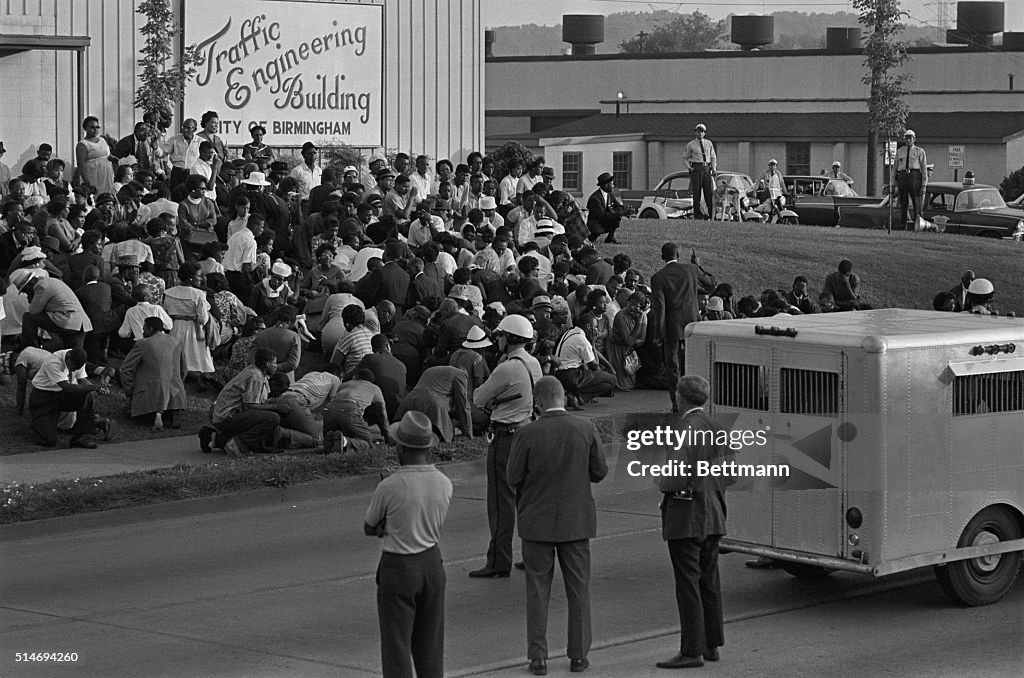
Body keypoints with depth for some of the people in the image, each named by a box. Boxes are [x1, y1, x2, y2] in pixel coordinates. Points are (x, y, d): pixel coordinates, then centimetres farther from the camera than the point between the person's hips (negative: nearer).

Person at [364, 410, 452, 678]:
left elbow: (368, 528, -4)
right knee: (430, 644, 15)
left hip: (397, 567, -5)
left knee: (396, 646, 2)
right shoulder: (444, 484, -4)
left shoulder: (389, 487, -19)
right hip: (432, 562, 5)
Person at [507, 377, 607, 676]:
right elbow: (599, 472, -3)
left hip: (537, 519, -1)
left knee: (538, 589, 8)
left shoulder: (528, 434, -15)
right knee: (578, 588, 12)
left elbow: (514, 478, -10)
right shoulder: (586, 429, -9)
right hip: (576, 519, 1)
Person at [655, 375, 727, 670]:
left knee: (688, 585, -5)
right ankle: (712, 645, 20)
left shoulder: (686, 430, -18)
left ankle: (692, 651, -4)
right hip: (712, 517, 9)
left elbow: (676, 478, -23)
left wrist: (660, 482, -4)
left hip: (686, 518, -9)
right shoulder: (715, 429, 9)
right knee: (709, 582, 14)